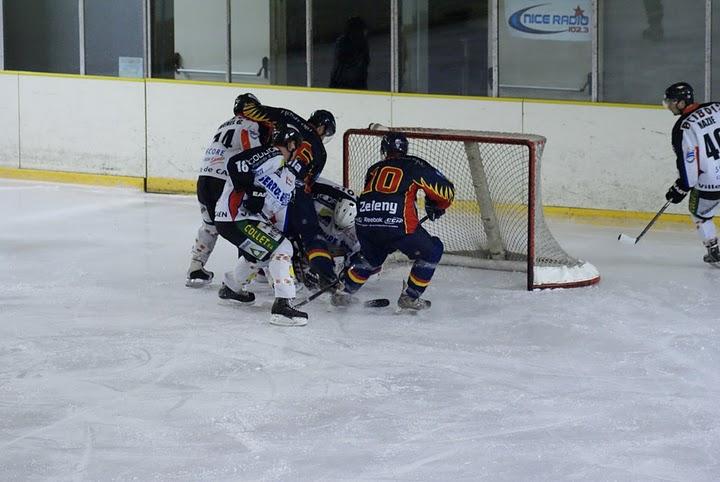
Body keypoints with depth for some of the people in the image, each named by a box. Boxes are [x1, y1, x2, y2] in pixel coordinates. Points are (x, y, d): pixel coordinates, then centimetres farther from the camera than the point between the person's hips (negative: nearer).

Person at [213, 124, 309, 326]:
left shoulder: (289, 176, 22)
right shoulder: (271, 157, -9)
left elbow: (279, 215, 23)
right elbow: (236, 164, -23)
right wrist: (251, 191, -24)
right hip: (235, 218, -11)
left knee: (261, 252, 33)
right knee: (281, 248, -18)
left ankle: (231, 286, 53)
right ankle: (282, 304, -26)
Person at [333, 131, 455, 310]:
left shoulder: (374, 169, 25)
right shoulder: (414, 165, 13)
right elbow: (445, 190, 12)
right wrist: (436, 207, 33)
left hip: (363, 222, 5)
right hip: (397, 225, -5)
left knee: (372, 258, 34)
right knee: (432, 251, 16)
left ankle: (344, 291, 32)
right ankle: (410, 297, 14)